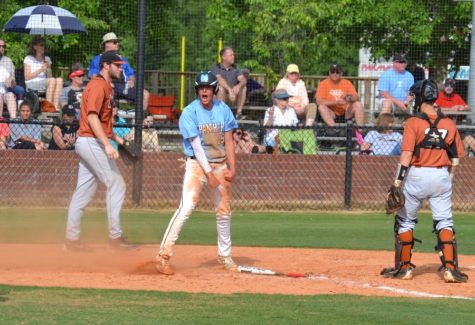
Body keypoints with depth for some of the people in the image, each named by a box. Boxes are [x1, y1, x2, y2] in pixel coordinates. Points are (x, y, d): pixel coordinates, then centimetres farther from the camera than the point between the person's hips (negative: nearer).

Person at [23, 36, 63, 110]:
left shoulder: (47, 59, 22)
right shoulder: (28, 59, 7)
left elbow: (50, 77, 15)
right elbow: (27, 77, -3)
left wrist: (48, 69, -5)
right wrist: (40, 70, -9)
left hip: (44, 84, 5)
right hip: (31, 86, -5)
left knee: (59, 80, -26)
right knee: (52, 80, -32)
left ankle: (55, 106, -38)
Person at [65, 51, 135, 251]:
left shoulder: (104, 86, 19)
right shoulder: (99, 86, -13)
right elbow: (92, 117, -23)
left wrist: (116, 138, 19)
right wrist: (107, 144, -29)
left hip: (87, 144, 10)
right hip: (92, 142, -10)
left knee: (84, 191, 9)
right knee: (116, 184, -8)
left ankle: (71, 239, 10)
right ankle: (115, 236, -8)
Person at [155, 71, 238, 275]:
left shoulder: (223, 110, 3)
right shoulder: (190, 112, -11)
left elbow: (228, 141, 7)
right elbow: (196, 145, -15)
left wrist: (232, 167, -4)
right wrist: (208, 173, -20)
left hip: (220, 165, 5)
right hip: (197, 164, -5)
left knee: (224, 212, 12)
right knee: (186, 208, -18)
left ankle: (225, 256, 29)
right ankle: (164, 256, -20)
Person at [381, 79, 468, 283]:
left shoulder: (414, 123, -8)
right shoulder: (449, 124, 5)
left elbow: (406, 155, -14)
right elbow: (456, 158, 7)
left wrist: (398, 181, -13)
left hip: (417, 175, -3)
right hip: (442, 176, 3)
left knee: (405, 221, 12)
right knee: (444, 222, 6)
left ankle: (404, 267, 14)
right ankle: (450, 267, -7)